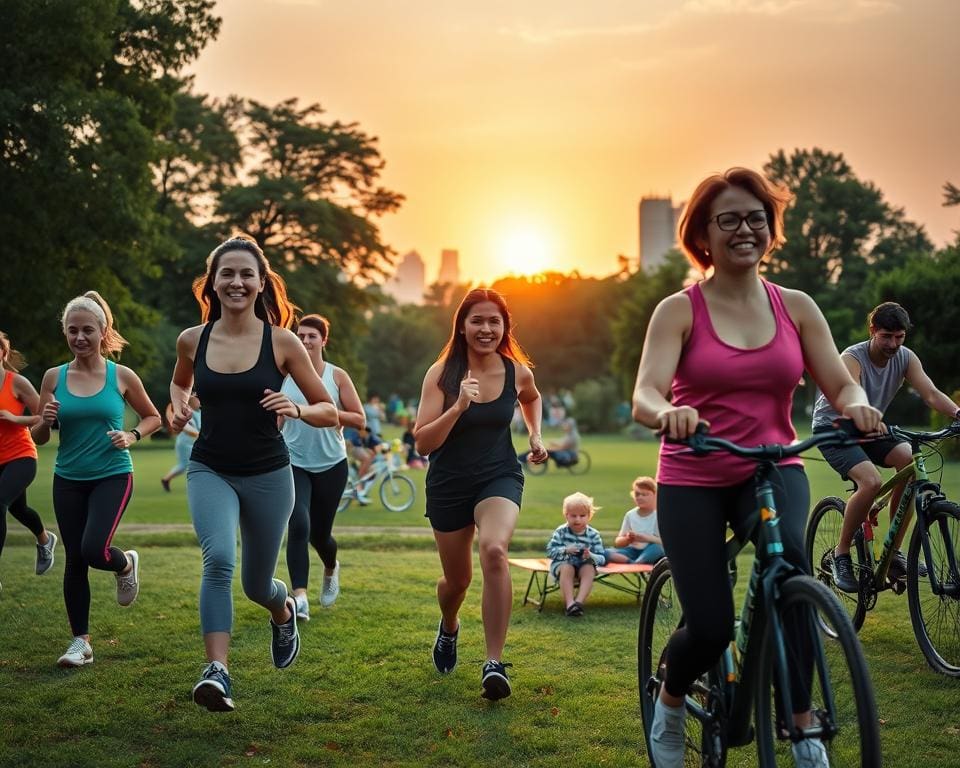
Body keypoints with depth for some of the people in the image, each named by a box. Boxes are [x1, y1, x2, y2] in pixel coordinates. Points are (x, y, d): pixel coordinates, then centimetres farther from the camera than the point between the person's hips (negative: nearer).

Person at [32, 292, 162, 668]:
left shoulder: (122, 376, -5)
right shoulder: (54, 377, 0)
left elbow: (153, 417, 9)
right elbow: (39, 438, 6)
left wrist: (132, 436, -10)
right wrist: (45, 421, -16)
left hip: (113, 476, -3)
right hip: (68, 480, 3)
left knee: (93, 550, -20)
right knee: (74, 560, 6)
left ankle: (127, 564, 17)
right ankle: (81, 641, 19)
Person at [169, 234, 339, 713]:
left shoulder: (281, 342, -7)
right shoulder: (192, 341, -1)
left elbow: (329, 412, -2)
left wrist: (296, 410, -22)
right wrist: (178, 406, 1)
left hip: (268, 475, -1)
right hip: (210, 471, 1)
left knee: (256, 585, 13)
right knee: (218, 558, -28)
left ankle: (284, 611, 50)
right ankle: (217, 672, -26)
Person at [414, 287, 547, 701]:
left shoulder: (518, 371, -4)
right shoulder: (441, 373, -13)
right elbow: (423, 443, -19)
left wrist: (536, 435, 7)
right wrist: (458, 406, -30)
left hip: (499, 477, 0)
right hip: (449, 484, 0)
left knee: (494, 549, -31)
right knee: (457, 578, 13)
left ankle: (495, 664, -25)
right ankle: (448, 628, 52)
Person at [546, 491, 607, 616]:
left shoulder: (593, 534, -3)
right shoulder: (561, 531, -5)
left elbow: (601, 558, -5)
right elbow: (550, 551, -9)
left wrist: (590, 556, -27)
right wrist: (565, 550, -26)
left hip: (584, 565, 1)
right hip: (563, 563, -1)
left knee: (589, 569, -30)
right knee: (567, 568, -33)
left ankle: (579, 601, -42)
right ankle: (569, 603, -43)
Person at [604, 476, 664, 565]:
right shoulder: (630, 515, 10)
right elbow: (617, 543, 10)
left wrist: (646, 538, -23)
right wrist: (627, 539, -11)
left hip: (650, 554, -4)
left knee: (656, 548, -38)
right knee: (606, 553, -22)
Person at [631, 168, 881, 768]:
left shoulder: (796, 308, 4)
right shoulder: (679, 311, -4)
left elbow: (842, 383, -1)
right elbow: (644, 396, -17)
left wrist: (856, 405, -26)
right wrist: (668, 414, -41)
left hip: (771, 469, 1)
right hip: (693, 480, -1)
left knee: (788, 556, -33)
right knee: (710, 628, -12)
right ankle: (670, 706, 24)